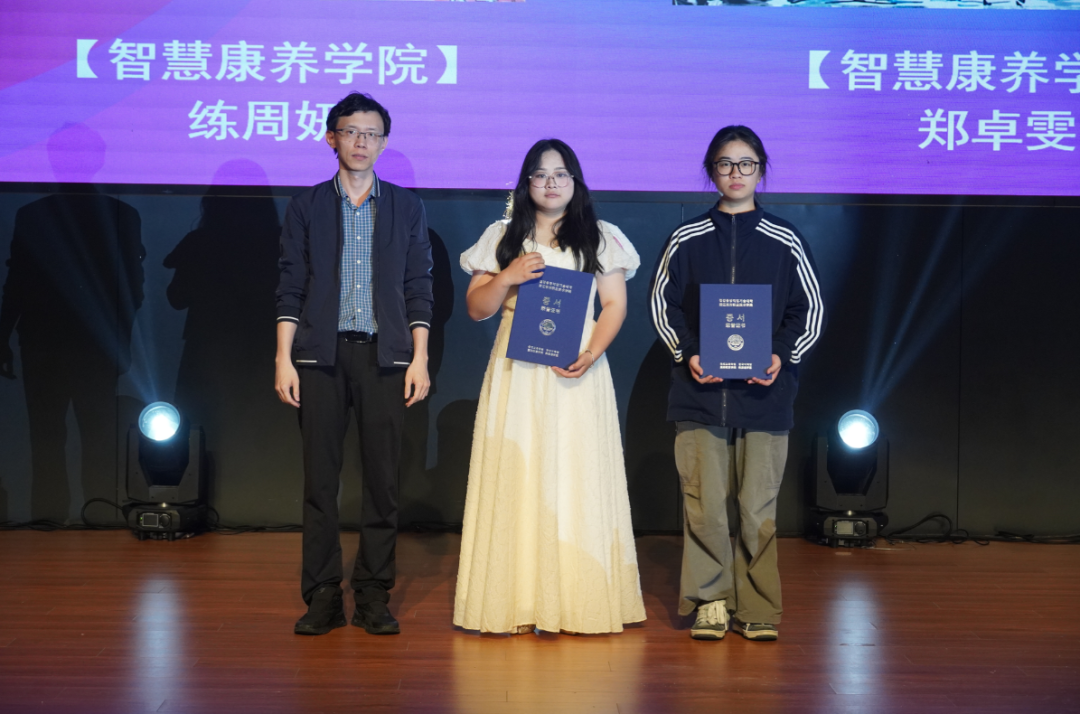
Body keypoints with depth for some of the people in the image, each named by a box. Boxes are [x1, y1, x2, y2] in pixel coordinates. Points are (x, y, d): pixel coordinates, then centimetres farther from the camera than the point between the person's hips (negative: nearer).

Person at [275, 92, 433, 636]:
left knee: (382, 477, 0)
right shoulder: (306, 207, 10)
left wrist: (420, 359, 1)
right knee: (320, 476, 0)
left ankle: (374, 596, 8)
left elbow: (418, 289, 9)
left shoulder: (406, 208, 12)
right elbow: (290, 289, 6)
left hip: (384, 355, 1)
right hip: (321, 354, 0)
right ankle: (323, 596, 6)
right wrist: (283, 359, -2)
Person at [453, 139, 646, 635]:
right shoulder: (502, 237, 13)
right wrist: (508, 277, -9)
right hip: (516, 374, 1)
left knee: (576, 478, -4)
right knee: (516, 479, -3)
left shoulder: (601, 237, 10)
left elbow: (615, 305, 3)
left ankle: (579, 601, 0)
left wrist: (590, 354, -13)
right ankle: (517, 601, 1)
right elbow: (476, 308, 10)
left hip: (576, 372, -1)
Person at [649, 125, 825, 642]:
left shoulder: (784, 242, 7)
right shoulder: (686, 240, 7)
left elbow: (809, 310, 10)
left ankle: (756, 608, 10)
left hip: (764, 392, 0)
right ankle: (710, 600, 10)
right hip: (699, 391, 0)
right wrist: (688, 354, -5)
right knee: (704, 503, -3)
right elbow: (662, 302, 10)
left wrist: (782, 354, -7)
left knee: (758, 506, 0)